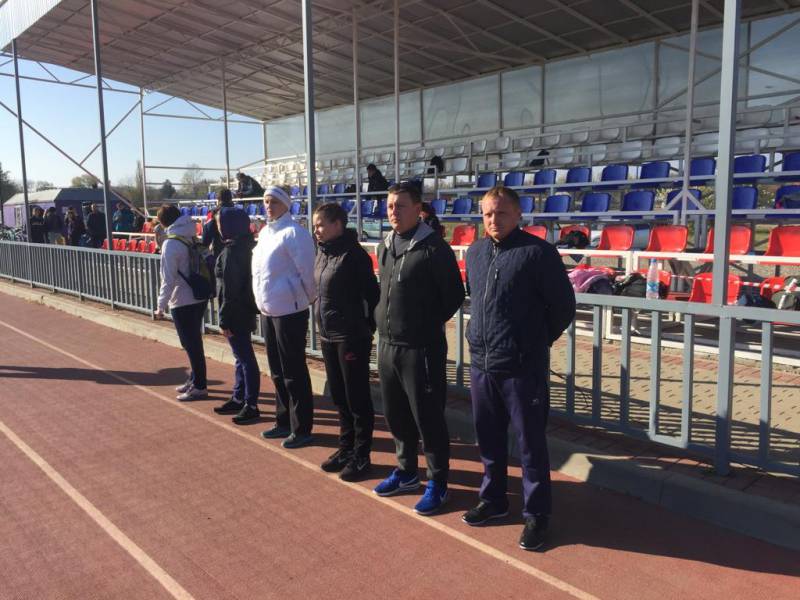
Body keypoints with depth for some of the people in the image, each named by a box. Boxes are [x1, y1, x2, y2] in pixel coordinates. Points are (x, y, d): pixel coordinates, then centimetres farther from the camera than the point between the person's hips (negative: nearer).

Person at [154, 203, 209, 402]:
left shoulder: (170, 244, -15)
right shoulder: (192, 237, 5)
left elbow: (168, 279, -17)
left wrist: (161, 306, -11)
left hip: (182, 302, -8)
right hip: (199, 296, 8)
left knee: (191, 344, 2)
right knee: (194, 342, 19)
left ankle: (199, 387, 10)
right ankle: (194, 380, 31)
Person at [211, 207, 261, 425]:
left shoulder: (231, 251, -19)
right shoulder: (243, 246, 9)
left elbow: (229, 289, -20)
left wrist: (224, 320, -16)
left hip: (236, 313, -10)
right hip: (244, 309, 10)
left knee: (245, 358, -2)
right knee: (242, 356, 17)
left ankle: (251, 405, 7)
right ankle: (239, 398, 30)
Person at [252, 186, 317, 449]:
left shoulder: (294, 232, -15)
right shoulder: (265, 232, 13)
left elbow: (306, 270, -17)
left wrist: (310, 298, -7)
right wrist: (263, 300, 17)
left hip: (289, 310, -9)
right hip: (268, 310, 9)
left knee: (294, 372, -1)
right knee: (277, 371, 17)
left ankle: (301, 429, 9)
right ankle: (284, 422, 31)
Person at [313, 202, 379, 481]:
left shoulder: (353, 254, -15)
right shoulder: (323, 252, 9)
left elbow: (372, 293, -15)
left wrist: (367, 328, -13)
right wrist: (324, 326, 13)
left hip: (351, 337, -8)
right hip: (328, 335, 8)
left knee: (357, 398, 3)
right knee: (339, 396, 17)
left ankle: (361, 456, 15)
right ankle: (346, 447, 31)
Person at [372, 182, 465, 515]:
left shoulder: (434, 248, -13)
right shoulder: (385, 246, 10)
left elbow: (454, 296, -10)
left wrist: (427, 324, -4)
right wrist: (383, 320, 10)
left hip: (421, 348, -7)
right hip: (387, 345, 7)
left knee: (427, 417, 2)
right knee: (395, 413, 17)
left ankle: (437, 482, 19)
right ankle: (406, 471, 36)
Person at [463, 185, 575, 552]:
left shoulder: (537, 252, -11)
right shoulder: (474, 253, 8)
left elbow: (563, 305, -5)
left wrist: (541, 340, 5)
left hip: (522, 367, -6)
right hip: (481, 363, 6)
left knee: (530, 443, 5)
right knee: (488, 438, 18)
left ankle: (536, 514, 20)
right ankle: (493, 500, 36)